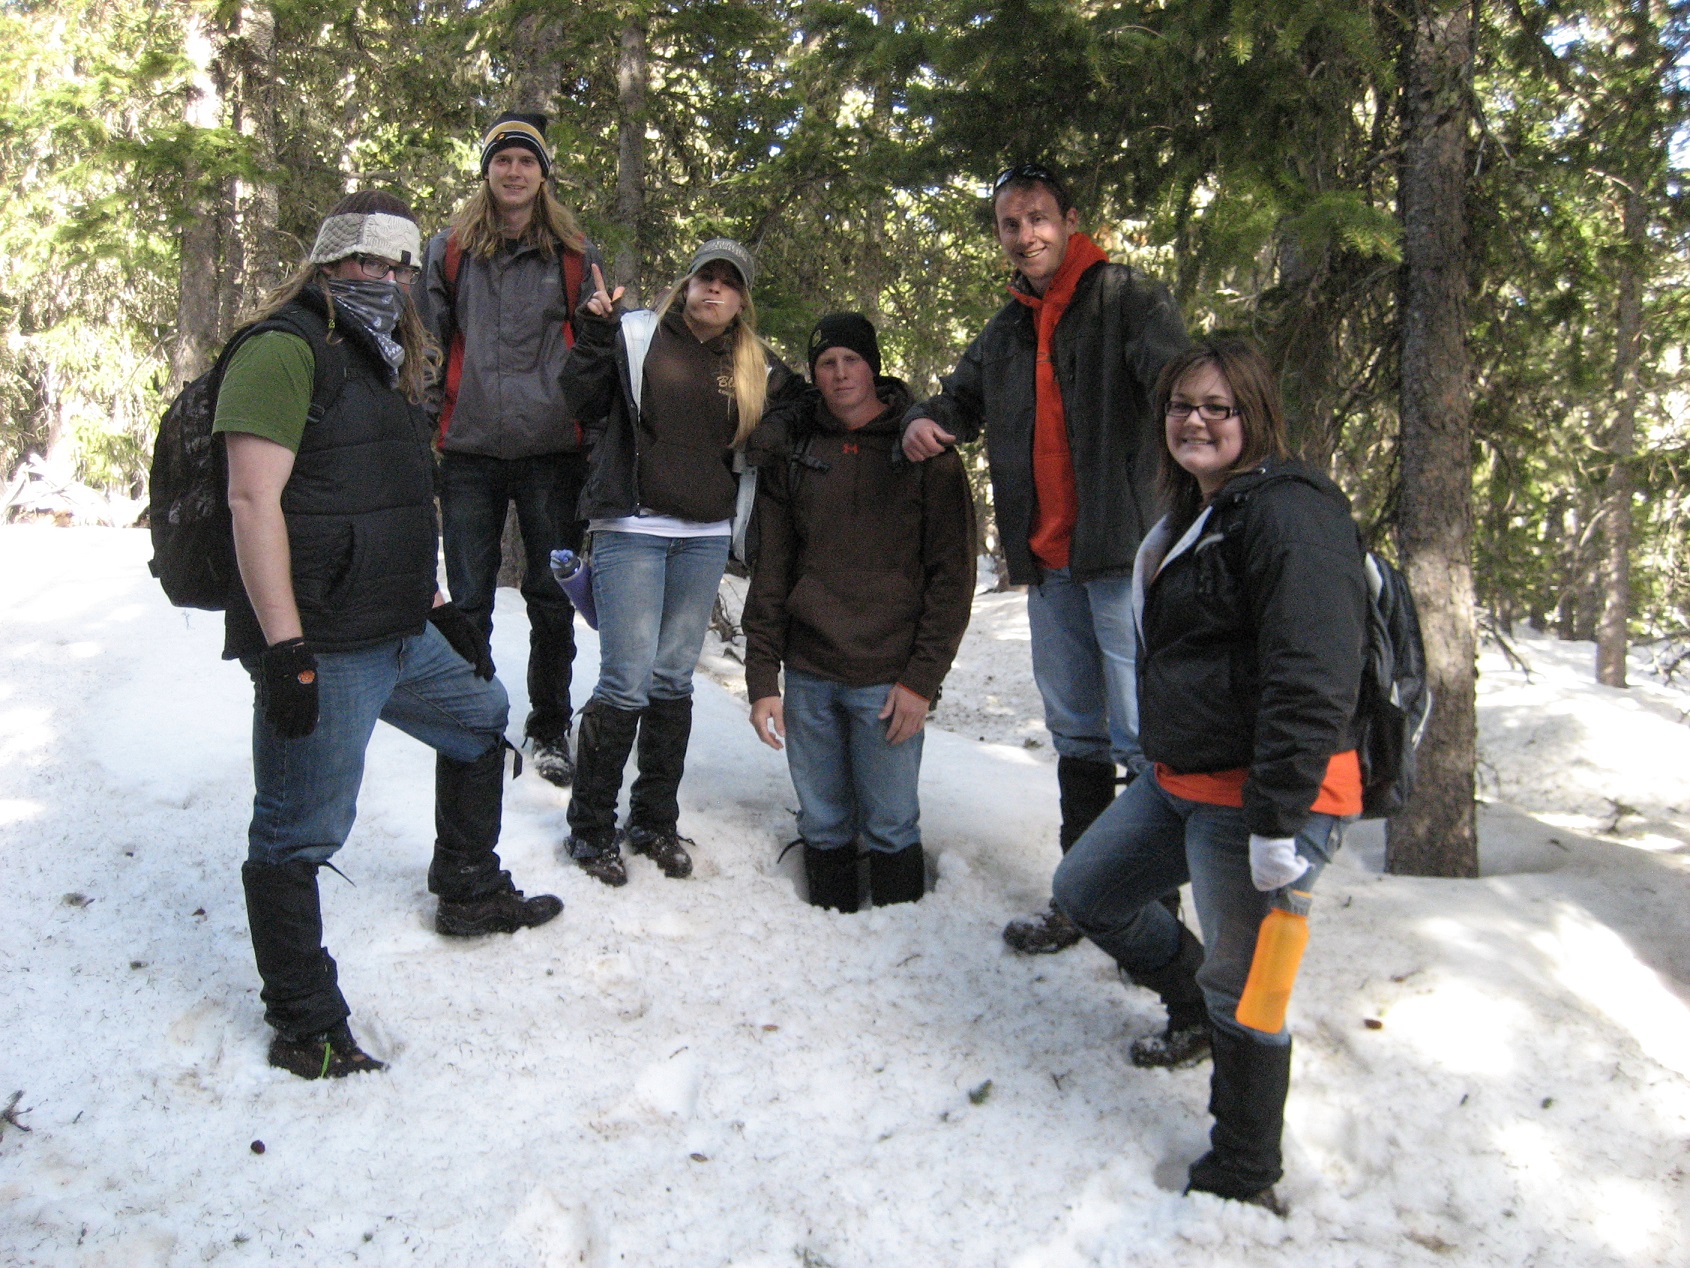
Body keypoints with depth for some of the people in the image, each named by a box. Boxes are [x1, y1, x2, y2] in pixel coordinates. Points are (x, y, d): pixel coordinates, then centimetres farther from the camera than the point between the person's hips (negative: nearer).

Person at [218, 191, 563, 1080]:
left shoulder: (385, 365, 19)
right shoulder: (285, 349, -12)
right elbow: (254, 499, -20)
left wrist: (438, 607, 24)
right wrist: (283, 646, -25)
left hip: (401, 638, 10)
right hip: (319, 651, -10)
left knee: (481, 716, 27)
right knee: (297, 834, -1)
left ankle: (471, 892, 41)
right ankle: (305, 1027, 11)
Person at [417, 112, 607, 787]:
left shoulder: (576, 254, 9)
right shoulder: (449, 249, 9)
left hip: (553, 452, 0)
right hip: (470, 452, 0)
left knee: (553, 599, 5)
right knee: (468, 601, 4)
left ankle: (548, 727, 19)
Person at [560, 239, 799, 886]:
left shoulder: (757, 368, 12)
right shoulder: (639, 335, 1)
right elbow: (587, 404, -3)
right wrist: (597, 334, -14)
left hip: (706, 539, 4)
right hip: (632, 529, -4)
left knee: (674, 680, 9)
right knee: (627, 684, -8)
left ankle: (656, 821, 22)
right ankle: (590, 827, 8)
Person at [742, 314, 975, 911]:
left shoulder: (924, 452, -1)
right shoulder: (792, 453, 8)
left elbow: (952, 574, -4)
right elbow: (769, 574, 7)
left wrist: (921, 680, -10)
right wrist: (762, 679, 1)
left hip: (888, 681, -3)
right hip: (808, 677, 3)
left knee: (891, 827, 2)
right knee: (822, 826, 11)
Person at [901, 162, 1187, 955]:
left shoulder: (1126, 301, -5)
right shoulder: (1007, 331, 16)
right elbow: (962, 398, 27)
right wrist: (924, 420, 2)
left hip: (1125, 549, -7)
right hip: (1048, 560, 7)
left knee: (1142, 736, -5)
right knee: (1076, 734, 15)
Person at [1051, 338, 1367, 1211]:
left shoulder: (1288, 512, -18)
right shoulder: (1195, 516, 15)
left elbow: (1311, 682, -26)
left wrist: (1279, 826, -27)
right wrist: (1165, 760, 26)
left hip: (1262, 796, -10)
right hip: (1180, 781, 10)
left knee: (1242, 993, 2)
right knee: (1085, 890, 20)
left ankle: (1242, 1180, 23)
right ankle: (1195, 1006, 42)